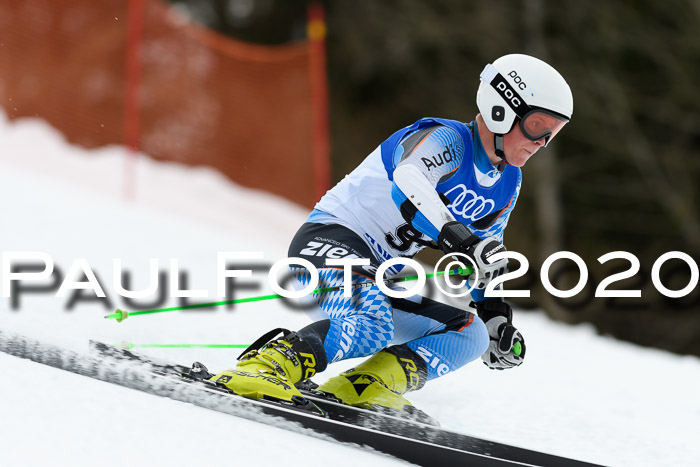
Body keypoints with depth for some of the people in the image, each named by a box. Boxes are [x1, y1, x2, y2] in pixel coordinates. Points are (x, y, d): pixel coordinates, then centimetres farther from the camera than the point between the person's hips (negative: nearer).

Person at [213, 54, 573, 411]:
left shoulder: (508, 184, 10)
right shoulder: (446, 140, -16)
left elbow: (487, 259, 25)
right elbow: (407, 184, -39)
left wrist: (497, 317, 12)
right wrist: (461, 240, -51)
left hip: (381, 274, 9)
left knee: (469, 335, -1)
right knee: (373, 326, -36)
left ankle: (360, 388, -13)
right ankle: (262, 369, -31)